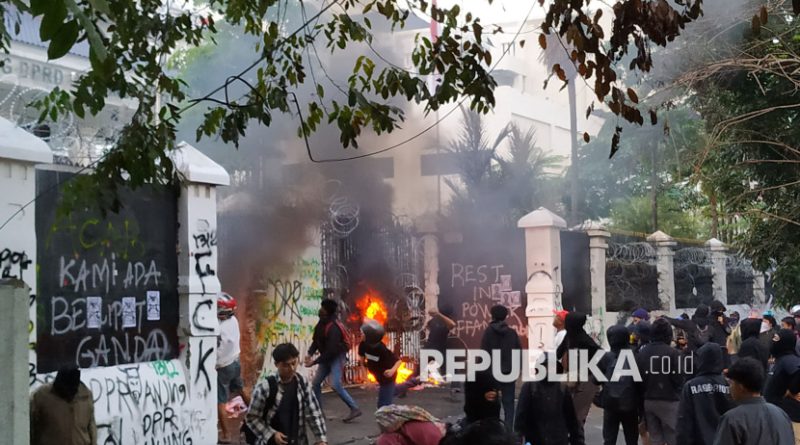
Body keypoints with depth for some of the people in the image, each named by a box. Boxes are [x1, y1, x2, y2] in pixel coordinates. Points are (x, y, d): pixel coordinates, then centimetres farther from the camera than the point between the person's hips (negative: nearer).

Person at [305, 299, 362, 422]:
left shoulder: (333, 328, -26)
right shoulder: (321, 324, 2)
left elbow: (331, 350, -28)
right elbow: (316, 341, 8)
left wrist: (314, 362, -25)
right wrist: (310, 354, -10)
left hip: (337, 357, -9)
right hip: (327, 358, 9)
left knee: (335, 384, -19)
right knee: (316, 383, 8)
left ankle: (354, 409, -13)